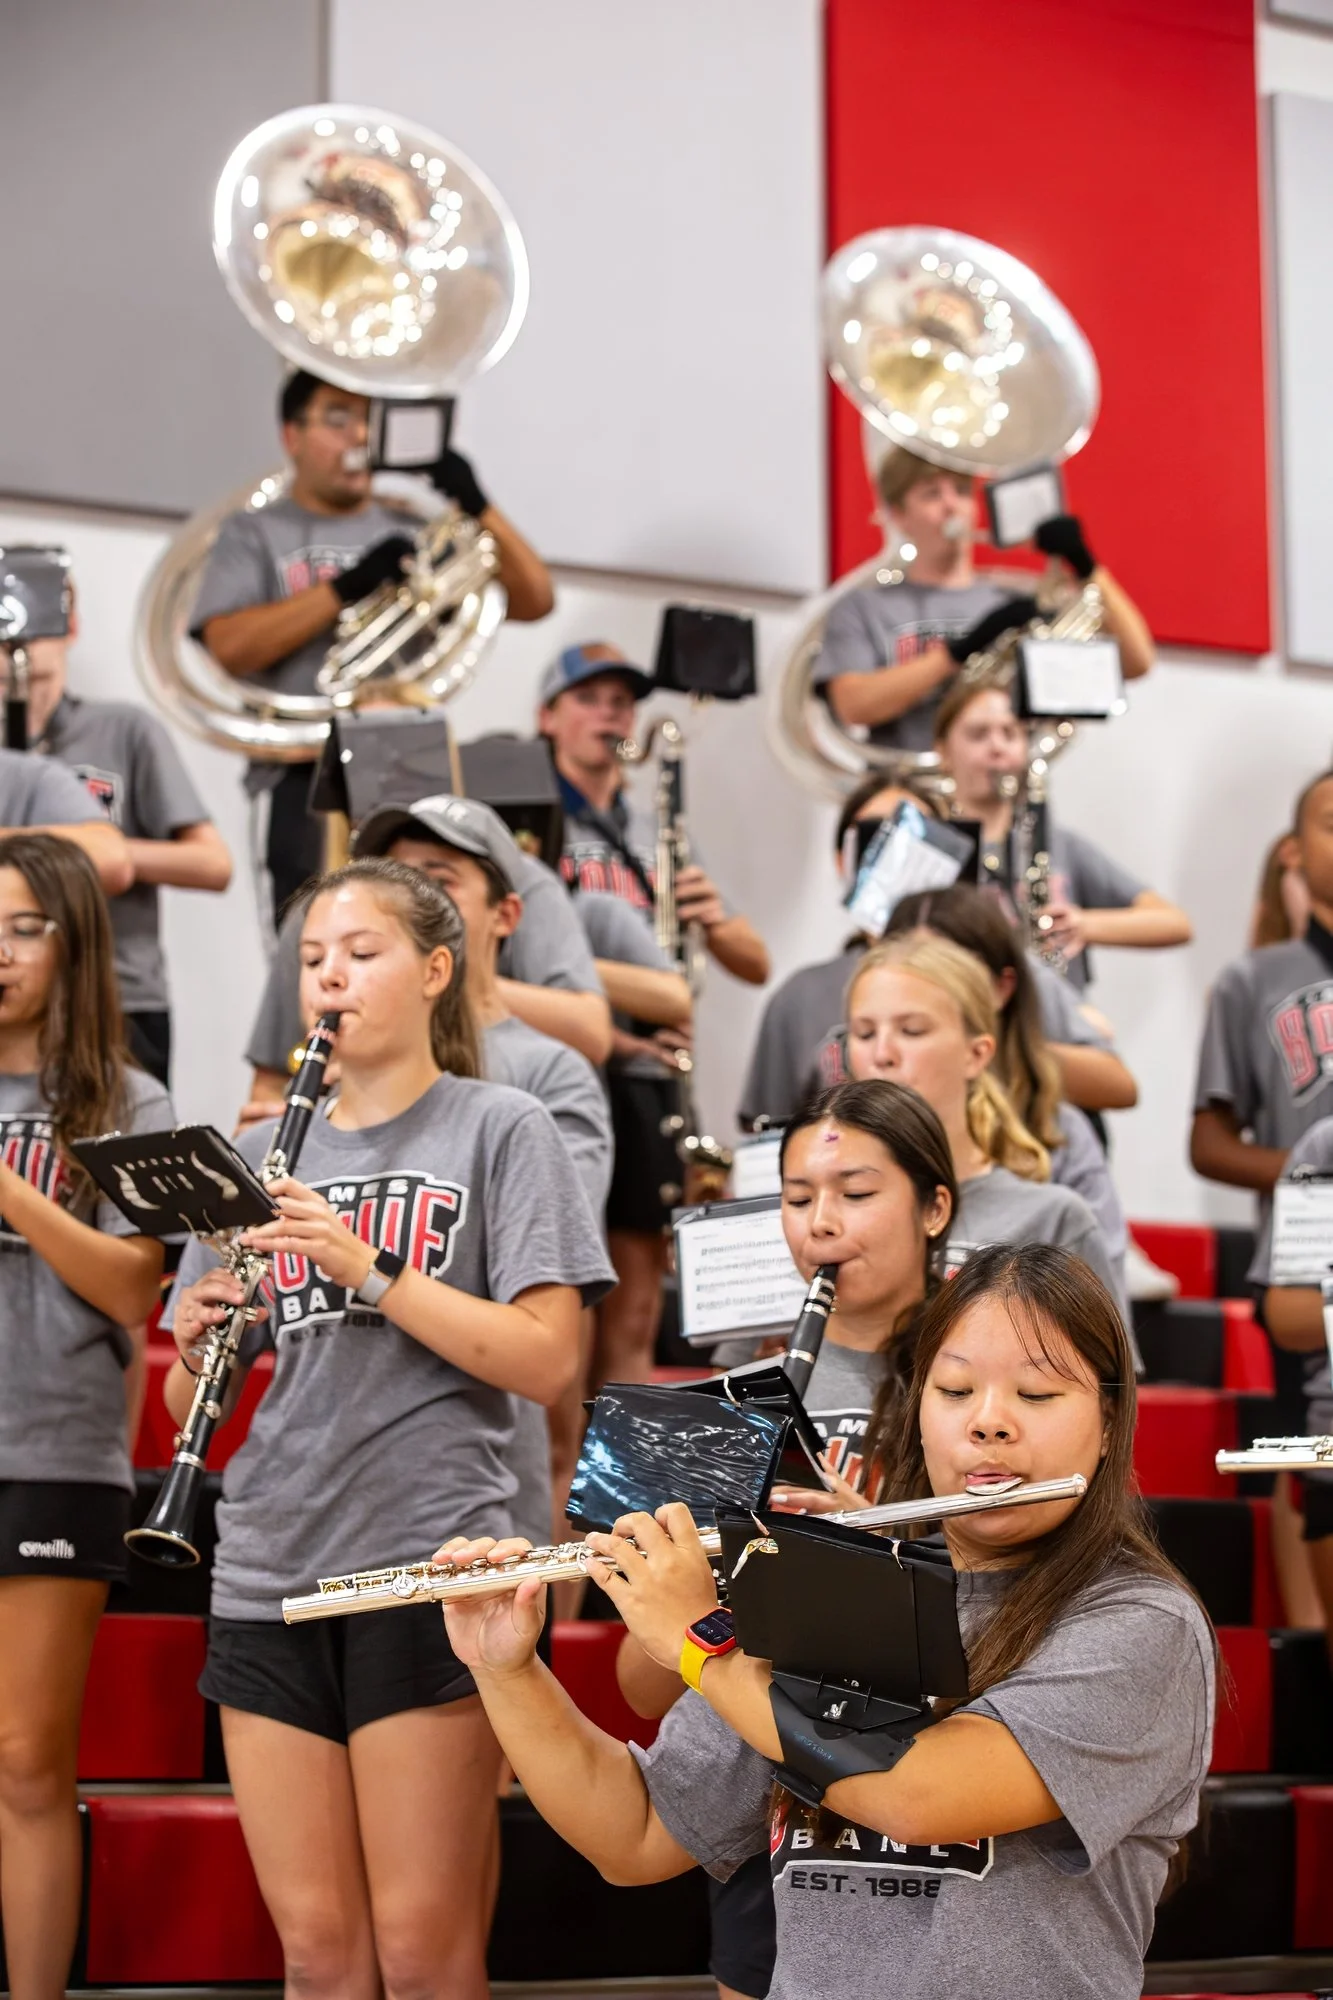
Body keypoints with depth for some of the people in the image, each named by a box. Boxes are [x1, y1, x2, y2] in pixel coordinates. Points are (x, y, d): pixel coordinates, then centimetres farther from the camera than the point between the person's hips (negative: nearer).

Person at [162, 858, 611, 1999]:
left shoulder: (500, 1130, 2)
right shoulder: (265, 1156, 15)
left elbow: (548, 1361, -9)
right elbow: (193, 1406, 16)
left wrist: (371, 1270, -17)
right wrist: (199, 1345, -7)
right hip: (268, 1574, 5)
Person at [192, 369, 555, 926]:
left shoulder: (414, 530, 19)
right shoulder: (254, 535, 12)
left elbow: (533, 601, 11)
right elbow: (230, 646, -6)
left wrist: (477, 507, -3)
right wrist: (347, 586, -11)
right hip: (308, 778, -2)